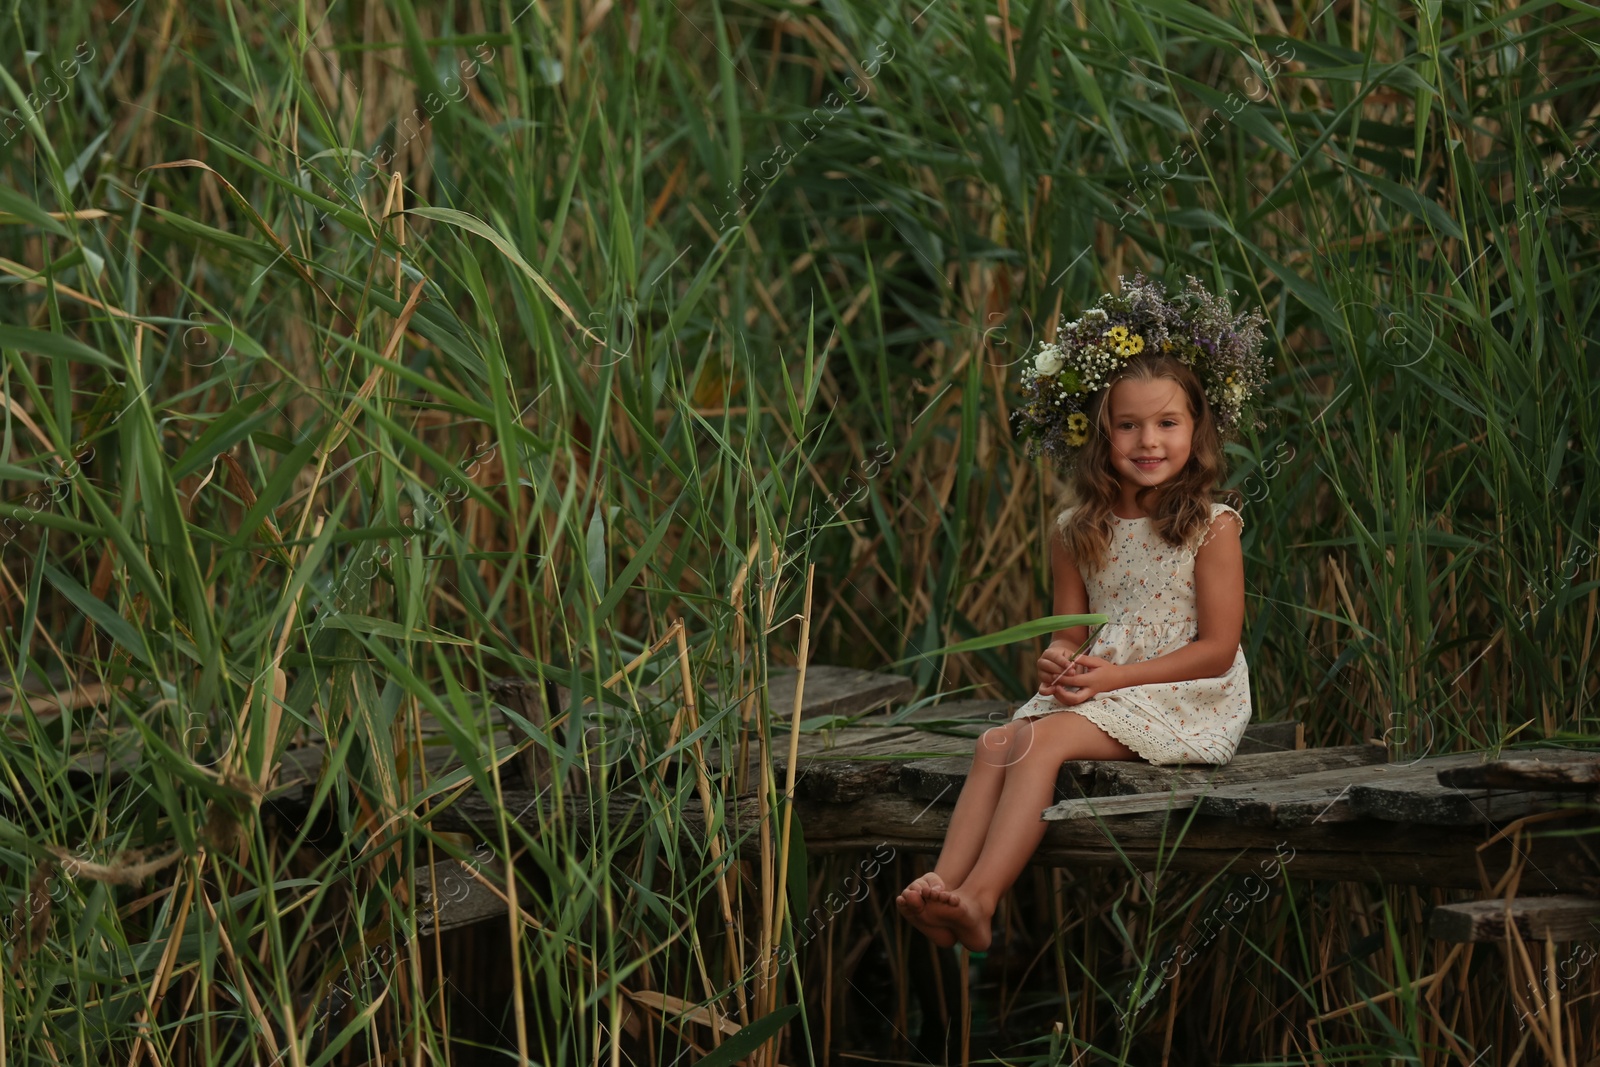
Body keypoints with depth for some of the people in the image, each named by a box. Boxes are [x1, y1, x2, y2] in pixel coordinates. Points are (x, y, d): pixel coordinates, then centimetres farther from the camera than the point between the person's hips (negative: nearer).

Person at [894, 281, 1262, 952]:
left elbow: (1217, 647, -9)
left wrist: (1113, 676, -16)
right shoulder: (1077, 532, 10)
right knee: (998, 741, -20)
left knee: (1041, 739, -27)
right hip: (1104, 692, 6)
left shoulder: (1211, 528, -6)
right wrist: (1061, 664, -13)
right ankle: (944, 888, -35)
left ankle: (980, 899, -37)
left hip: (1189, 701, -6)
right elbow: (1069, 634, 14)